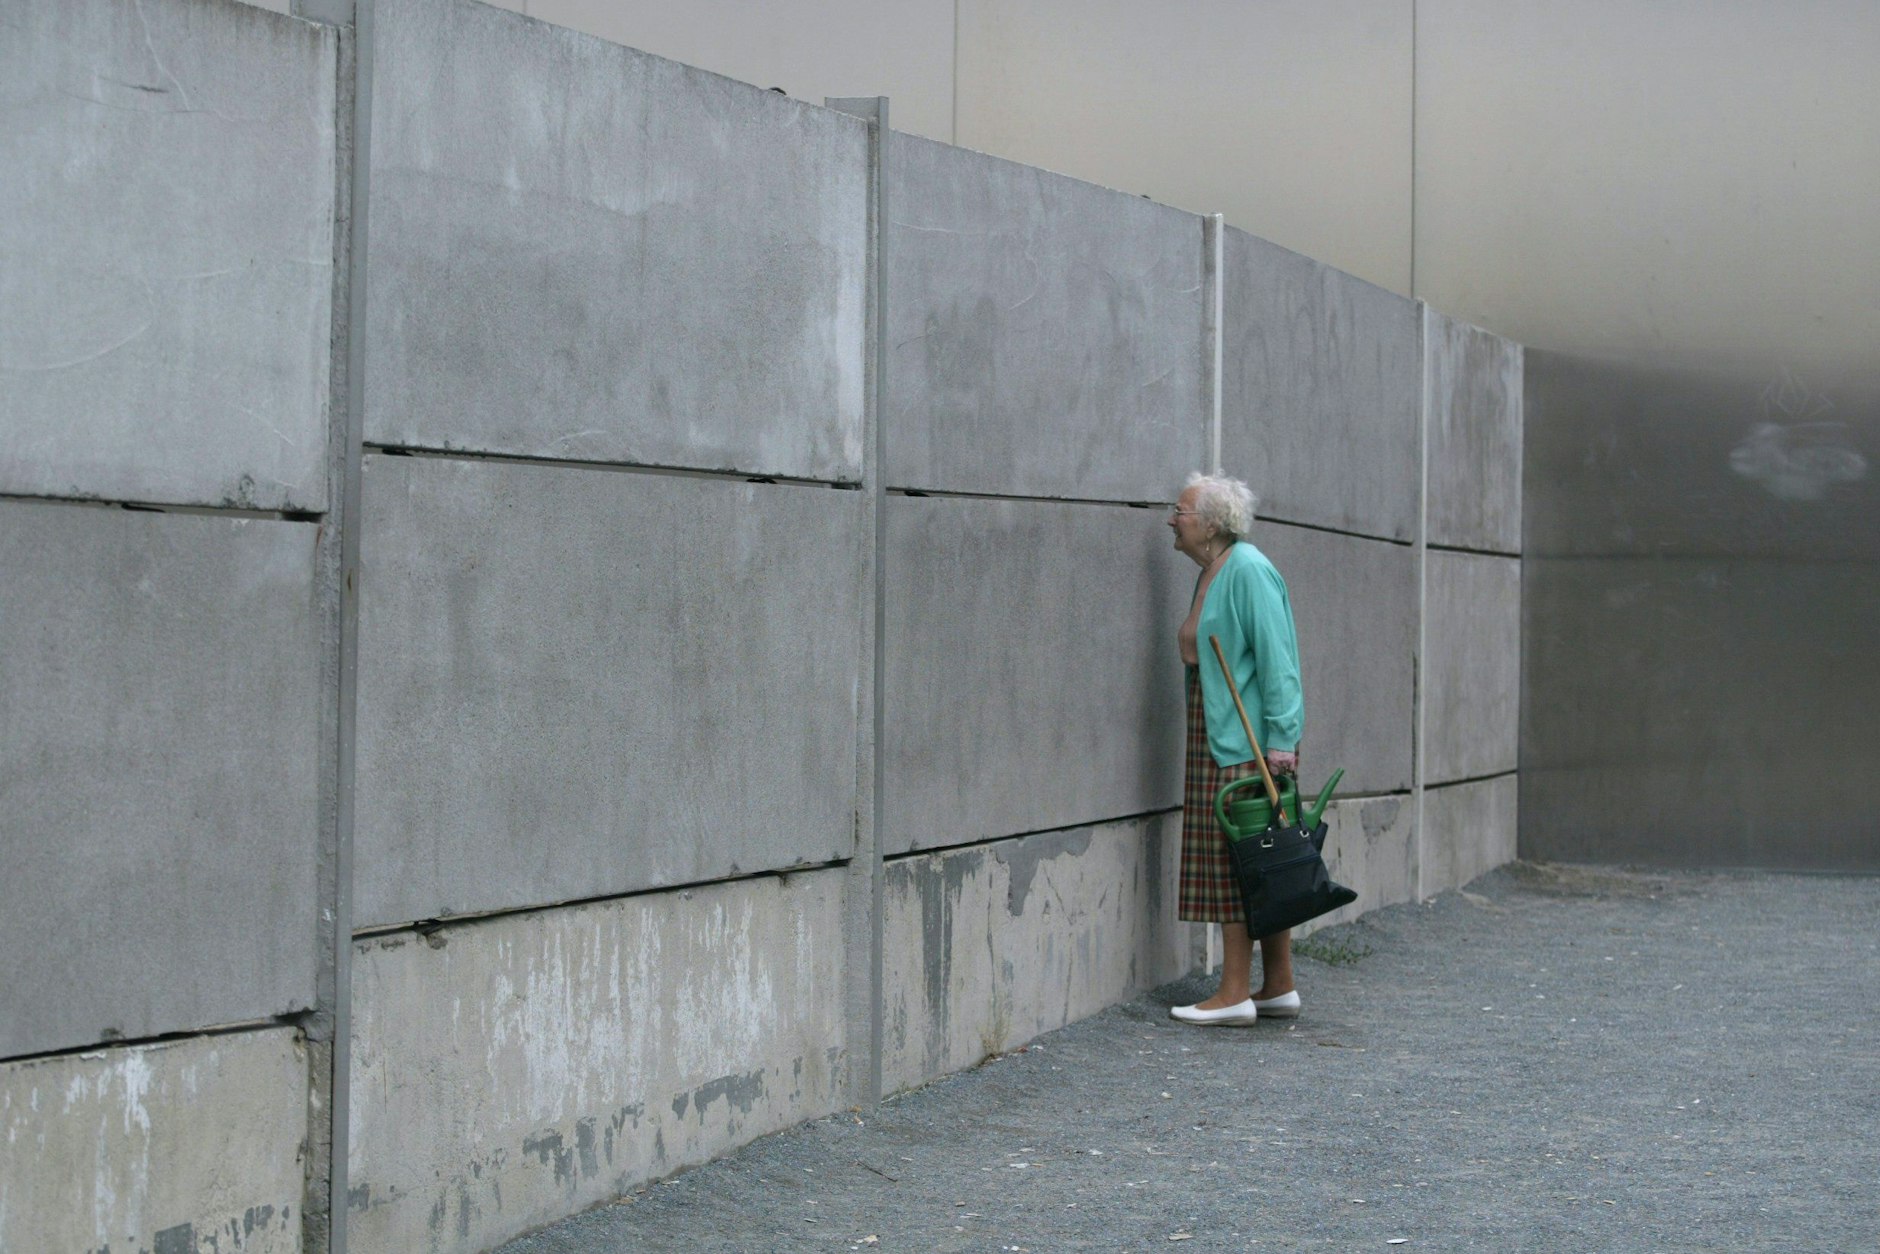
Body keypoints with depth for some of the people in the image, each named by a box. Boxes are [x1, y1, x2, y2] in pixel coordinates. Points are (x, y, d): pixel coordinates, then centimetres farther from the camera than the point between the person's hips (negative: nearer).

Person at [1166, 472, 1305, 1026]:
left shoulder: (1248, 570, -14)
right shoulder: (1211, 574, 16)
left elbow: (1276, 659, -19)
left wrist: (1279, 743, -23)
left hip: (1248, 738, -10)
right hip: (1218, 732, 10)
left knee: (1239, 859, -7)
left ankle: (1235, 994, -5)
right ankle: (1278, 987, 16)